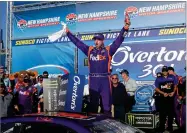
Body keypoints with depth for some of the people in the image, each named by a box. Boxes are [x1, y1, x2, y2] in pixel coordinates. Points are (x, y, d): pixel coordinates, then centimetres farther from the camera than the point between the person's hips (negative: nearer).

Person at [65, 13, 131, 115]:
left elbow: (119, 40, -5)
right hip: (93, 80, 3)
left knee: (107, 102, -1)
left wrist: (126, 27, -17)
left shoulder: (108, 50, 3)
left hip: (104, 80, -3)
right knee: (93, 102, 9)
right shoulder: (89, 50, 11)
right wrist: (68, 32, 16)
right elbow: (77, 42, 15)